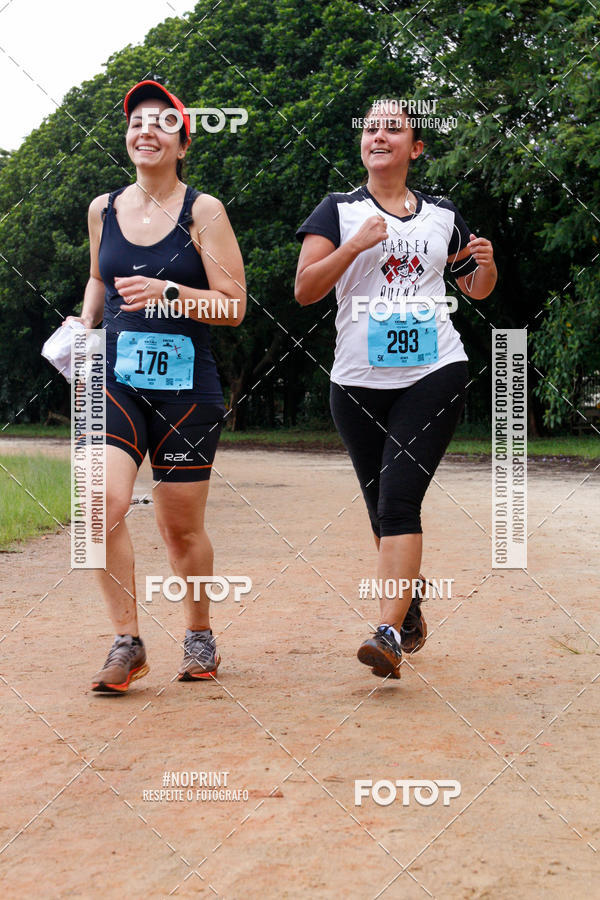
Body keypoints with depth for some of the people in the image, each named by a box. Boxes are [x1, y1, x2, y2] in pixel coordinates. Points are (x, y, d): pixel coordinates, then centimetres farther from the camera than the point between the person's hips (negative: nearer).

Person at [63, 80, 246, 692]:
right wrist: (85, 323, 11)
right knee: (104, 503, -19)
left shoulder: (203, 211, -2)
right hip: (115, 379, 2)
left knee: (180, 526, 5)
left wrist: (169, 294, -21)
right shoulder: (103, 210, 10)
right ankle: (127, 644, -7)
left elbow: (233, 307, -6)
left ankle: (199, 635, 29)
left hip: (186, 386, -2)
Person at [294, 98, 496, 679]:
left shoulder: (442, 215, 12)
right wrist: (355, 244, -18)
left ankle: (389, 633, -20)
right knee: (383, 511, 8)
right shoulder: (339, 211, 6)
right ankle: (410, 599, 32)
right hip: (359, 382, 1)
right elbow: (304, 290, -5)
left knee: (398, 501, -15)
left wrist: (486, 264, 1)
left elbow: (476, 289, 24)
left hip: (434, 374, -1)